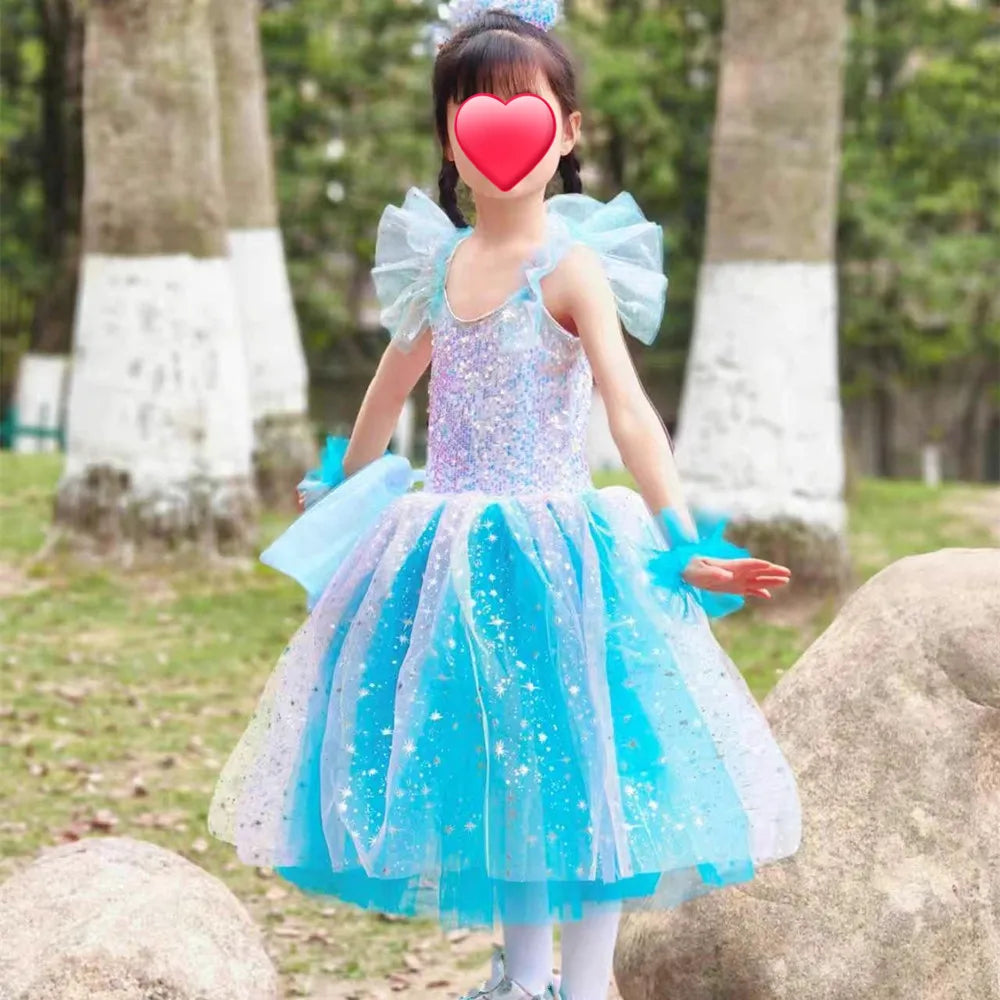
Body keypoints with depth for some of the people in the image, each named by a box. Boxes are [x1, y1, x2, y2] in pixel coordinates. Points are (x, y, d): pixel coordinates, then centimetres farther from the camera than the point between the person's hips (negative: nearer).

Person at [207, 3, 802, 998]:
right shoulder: (437, 263, 6)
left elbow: (629, 410, -19)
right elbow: (391, 388, 23)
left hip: (548, 547, -5)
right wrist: (337, 492, 35)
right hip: (446, 557, 5)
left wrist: (682, 545, -28)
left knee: (569, 758, -2)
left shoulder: (574, 266, -10)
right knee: (490, 767, 13)